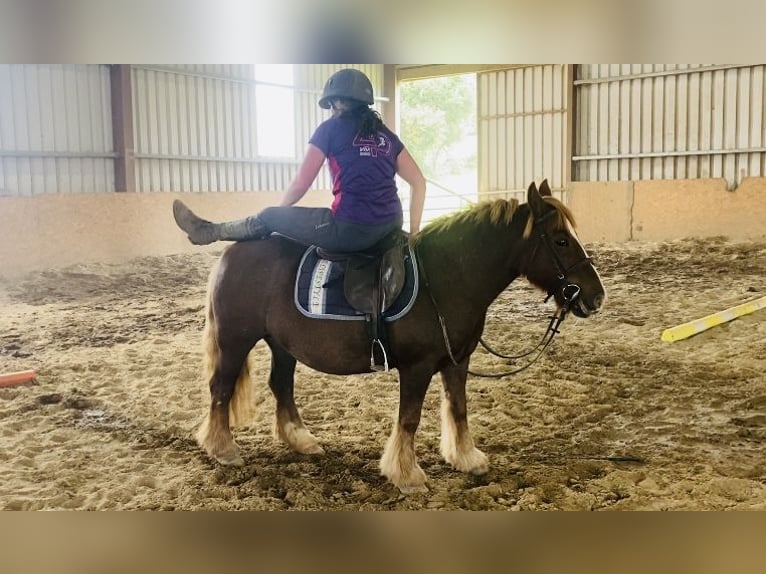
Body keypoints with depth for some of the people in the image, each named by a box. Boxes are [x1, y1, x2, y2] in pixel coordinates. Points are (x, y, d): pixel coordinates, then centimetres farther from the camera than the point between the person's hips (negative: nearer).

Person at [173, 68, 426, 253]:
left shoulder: (330, 128, 1)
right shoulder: (385, 134, 15)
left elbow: (300, 185, 3)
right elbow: (419, 182, 11)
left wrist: (280, 209, 22)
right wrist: (413, 231, 16)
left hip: (350, 229, -5)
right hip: (390, 227, 6)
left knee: (268, 217, 15)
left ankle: (209, 231, 35)